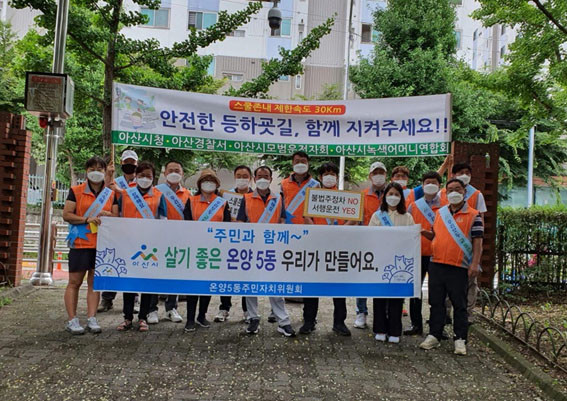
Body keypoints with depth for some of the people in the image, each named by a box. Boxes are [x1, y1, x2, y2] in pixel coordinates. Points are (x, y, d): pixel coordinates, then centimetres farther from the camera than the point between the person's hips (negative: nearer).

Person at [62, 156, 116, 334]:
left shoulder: (111, 194, 11)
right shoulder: (76, 191, 3)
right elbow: (66, 215, -4)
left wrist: (109, 215, -8)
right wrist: (87, 219, -16)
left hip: (102, 244, 3)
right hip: (80, 243, -2)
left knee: (95, 281, 5)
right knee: (75, 282, 1)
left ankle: (91, 318, 9)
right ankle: (72, 320, 7)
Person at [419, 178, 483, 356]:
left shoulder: (473, 215, 0)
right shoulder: (440, 213, 13)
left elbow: (477, 242, -4)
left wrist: (475, 264, -13)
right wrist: (423, 233, 1)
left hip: (459, 267, -4)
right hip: (436, 264, 4)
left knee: (459, 304, 4)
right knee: (436, 302, 9)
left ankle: (460, 339, 13)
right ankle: (434, 335, 19)